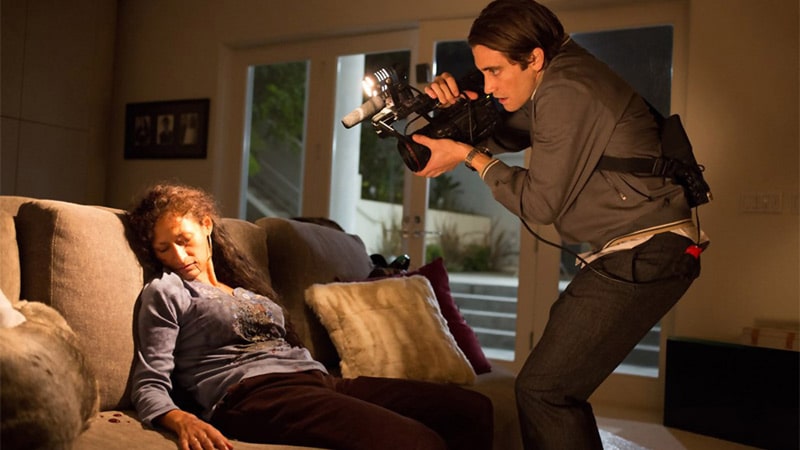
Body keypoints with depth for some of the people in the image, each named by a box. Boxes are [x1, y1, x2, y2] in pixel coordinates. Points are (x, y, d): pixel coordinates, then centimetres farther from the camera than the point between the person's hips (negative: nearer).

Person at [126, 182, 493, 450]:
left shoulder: (246, 289, 31)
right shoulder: (165, 292, 12)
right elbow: (149, 385, 1)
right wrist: (181, 420, -21)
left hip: (315, 379, 7)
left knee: (472, 408, -8)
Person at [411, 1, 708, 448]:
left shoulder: (565, 94, -19)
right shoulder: (561, 72, 11)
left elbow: (541, 203, -14)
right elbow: (500, 135, 18)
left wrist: (467, 155, -8)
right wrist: (458, 106, -1)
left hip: (644, 256, -10)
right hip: (638, 253, 10)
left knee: (542, 390, -10)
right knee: (559, 384, 16)